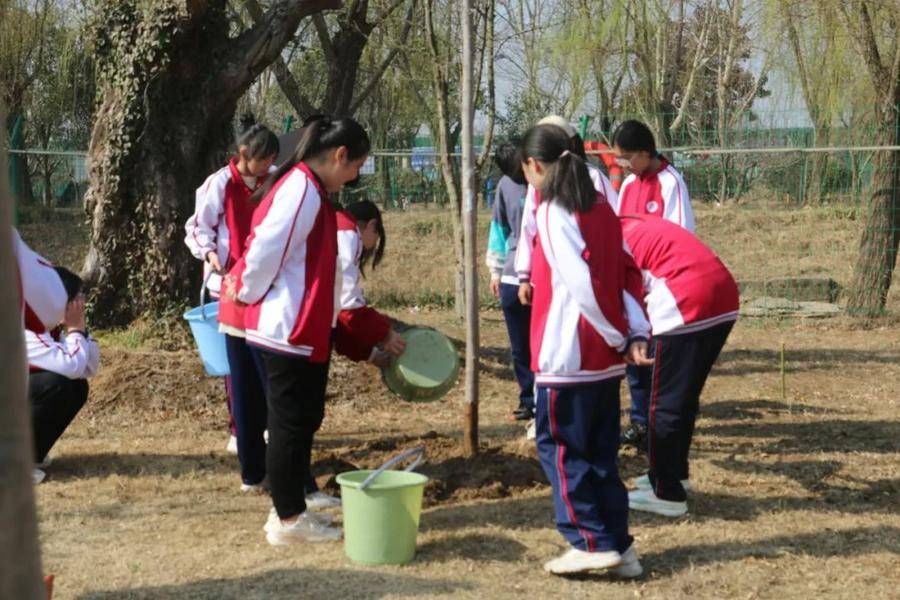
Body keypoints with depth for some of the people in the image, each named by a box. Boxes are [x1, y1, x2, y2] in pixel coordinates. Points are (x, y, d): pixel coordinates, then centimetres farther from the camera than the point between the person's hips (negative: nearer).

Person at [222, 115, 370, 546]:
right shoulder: (303, 190, -18)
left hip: (303, 328, 10)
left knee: (301, 418, 15)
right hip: (290, 329, -10)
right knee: (292, 422, -1)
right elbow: (266, 251, -23)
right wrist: (250, 295, -7)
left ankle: (292, 508, 24)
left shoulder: (306, 188, 14)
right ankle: (288, 519, 9)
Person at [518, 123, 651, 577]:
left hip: (568, 354, -8)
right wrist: (636, 334, 0)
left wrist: (618, 337, -8)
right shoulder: (601, 208, 11)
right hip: (605, 356, 8)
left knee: (558, 447, 4)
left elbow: (584, 284, -19)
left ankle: (593, 543, 3)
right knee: (601, 453, 13)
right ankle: (618, 546, 15)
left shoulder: (553, 213, -13)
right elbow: (628, 273, 7)